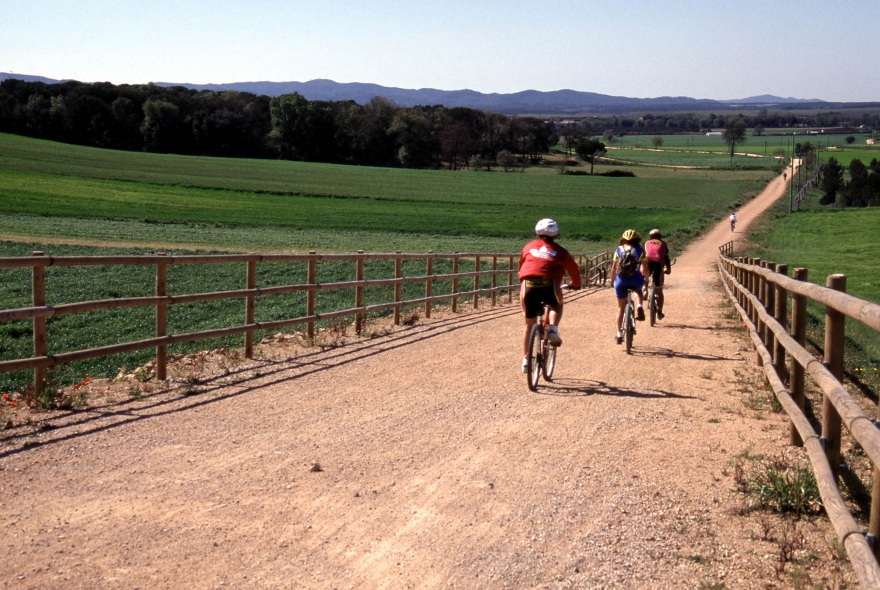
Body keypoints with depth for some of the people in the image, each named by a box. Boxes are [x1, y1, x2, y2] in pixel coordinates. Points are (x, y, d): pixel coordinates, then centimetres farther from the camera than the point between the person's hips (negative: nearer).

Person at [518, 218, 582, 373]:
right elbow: (573, 268, 22)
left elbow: (521, 267, 29)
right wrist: (575, 283, 40)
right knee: (557, 306, 31)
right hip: (548, 285, -2)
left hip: (528, 285, 2)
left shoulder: (529, 247, 22)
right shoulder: (558, 250, 16)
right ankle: (553, 329, 2)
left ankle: (526, 360, 15)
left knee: (530, 324, 16)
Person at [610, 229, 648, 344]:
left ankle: (619, 335, 17)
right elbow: (645, 268, 10)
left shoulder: (619, 249, 14)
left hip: (620, 281, 1)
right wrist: (645, 279, 27)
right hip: (635, 280, -1)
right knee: (639, 290, 37)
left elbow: (613, 268, 15)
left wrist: (613, 280, 28)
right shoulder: (639, 250, 11)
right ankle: (639, 307, 10)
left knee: (621, 307, 17)